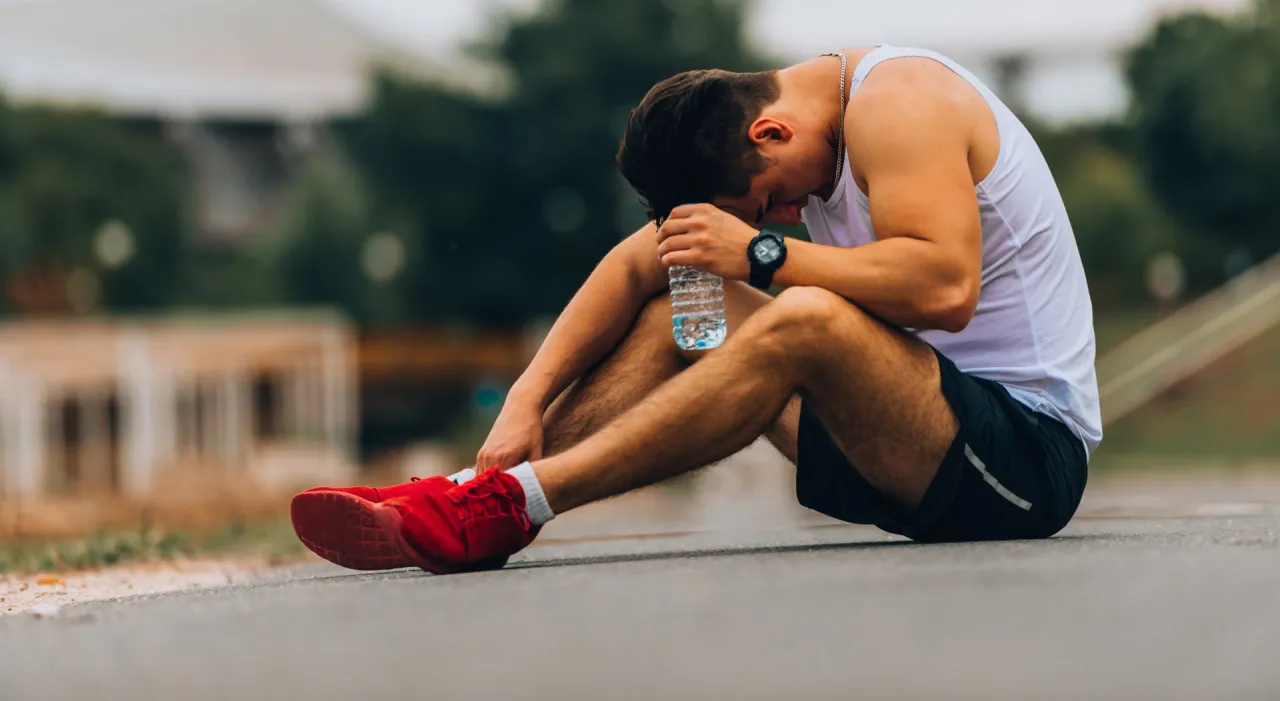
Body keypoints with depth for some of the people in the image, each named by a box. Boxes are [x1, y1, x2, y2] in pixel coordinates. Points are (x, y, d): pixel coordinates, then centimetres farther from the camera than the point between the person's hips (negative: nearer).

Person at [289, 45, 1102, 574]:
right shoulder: (788, 126, 11)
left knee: (804, 320, -32)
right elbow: (636, 264, 9)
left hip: (1030, 446, -9)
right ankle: (471, 494, -9)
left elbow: (946, 287, -29)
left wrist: (764, 252, -23)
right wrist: (529, 398, -4)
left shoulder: (894, 100, -15)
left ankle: (509, 504, -30)